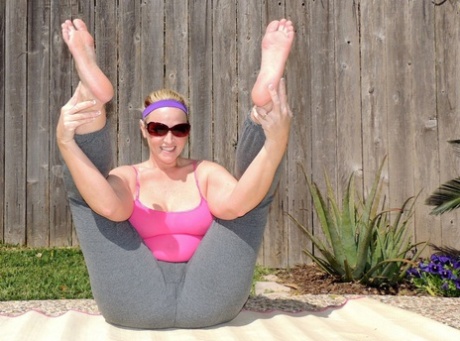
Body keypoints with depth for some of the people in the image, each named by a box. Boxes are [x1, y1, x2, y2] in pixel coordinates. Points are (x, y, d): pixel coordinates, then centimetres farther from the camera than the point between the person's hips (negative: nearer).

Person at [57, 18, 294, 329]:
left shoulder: (206, 173, 16)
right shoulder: (127, 178, 16)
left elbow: (235, 205, -11)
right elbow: (109, 208, -14)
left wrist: (275, 144, -27)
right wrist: (66, 143, -28)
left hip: (207, 302, 1)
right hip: (137, 303, 0)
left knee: (256, 190, -5)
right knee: (83, 188, -5)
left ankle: (267, 99, -33)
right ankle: (91, 98, -32)